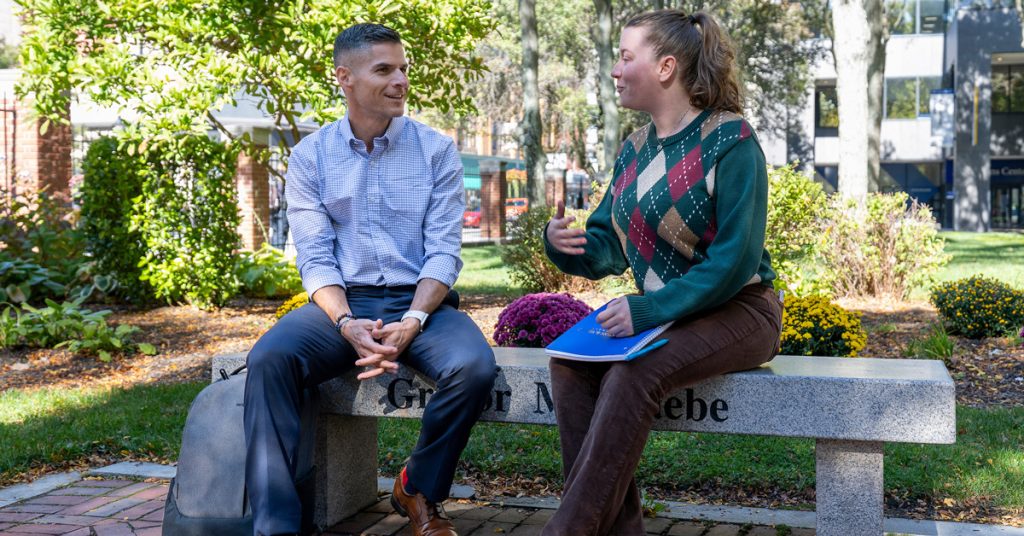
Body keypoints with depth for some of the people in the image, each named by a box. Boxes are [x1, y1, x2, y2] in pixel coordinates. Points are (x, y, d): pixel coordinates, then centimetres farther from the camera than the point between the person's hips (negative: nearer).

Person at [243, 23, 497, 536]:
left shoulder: (436, 149, 2)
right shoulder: (310, 156, 4)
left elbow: (443, 252, -4)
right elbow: (314, 258, -3)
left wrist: (411, 323, -21)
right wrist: (347, 324, -22)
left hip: (421, 302, 0)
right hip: (341, 303, 1)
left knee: (474, 367, -30)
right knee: (268, 358, -28)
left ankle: (419, 490, -2)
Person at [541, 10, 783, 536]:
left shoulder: (729, 140, -12)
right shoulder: (633, 150, 10)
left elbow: (735, 259, -19)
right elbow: (606, 248, 10)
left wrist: (649, 310, -26)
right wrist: (563, 244, -13)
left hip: (736, 311, -6)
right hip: (657, 313, 7)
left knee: (635, 373, -32)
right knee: (570, 362, -19)